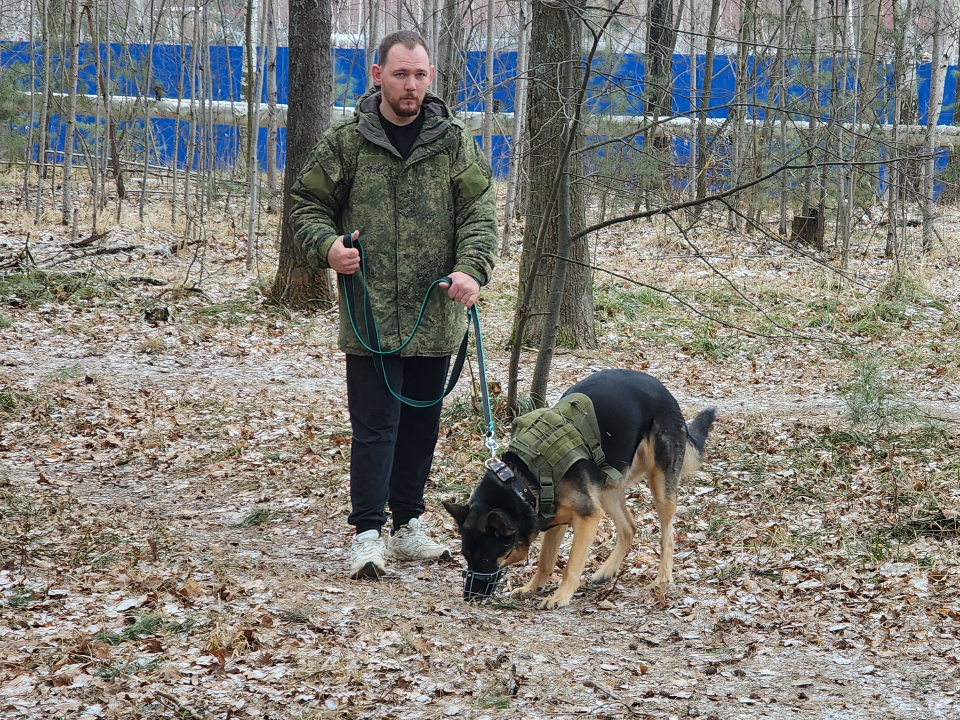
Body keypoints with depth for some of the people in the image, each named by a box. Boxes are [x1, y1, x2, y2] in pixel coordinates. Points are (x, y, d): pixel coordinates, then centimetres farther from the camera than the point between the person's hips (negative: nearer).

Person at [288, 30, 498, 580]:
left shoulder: (454, 141, 5)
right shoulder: (346, 142, 1)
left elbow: (479, 211, 1)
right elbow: (308, 204, 9)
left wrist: (473, 268, -16)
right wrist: (327, 246, -12)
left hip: (435, 315, 3)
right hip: (370, 313, -3)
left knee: (422, 424, 12)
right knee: (375, 425, -5)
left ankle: (408, 526, 25)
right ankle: (368, 534, -1)